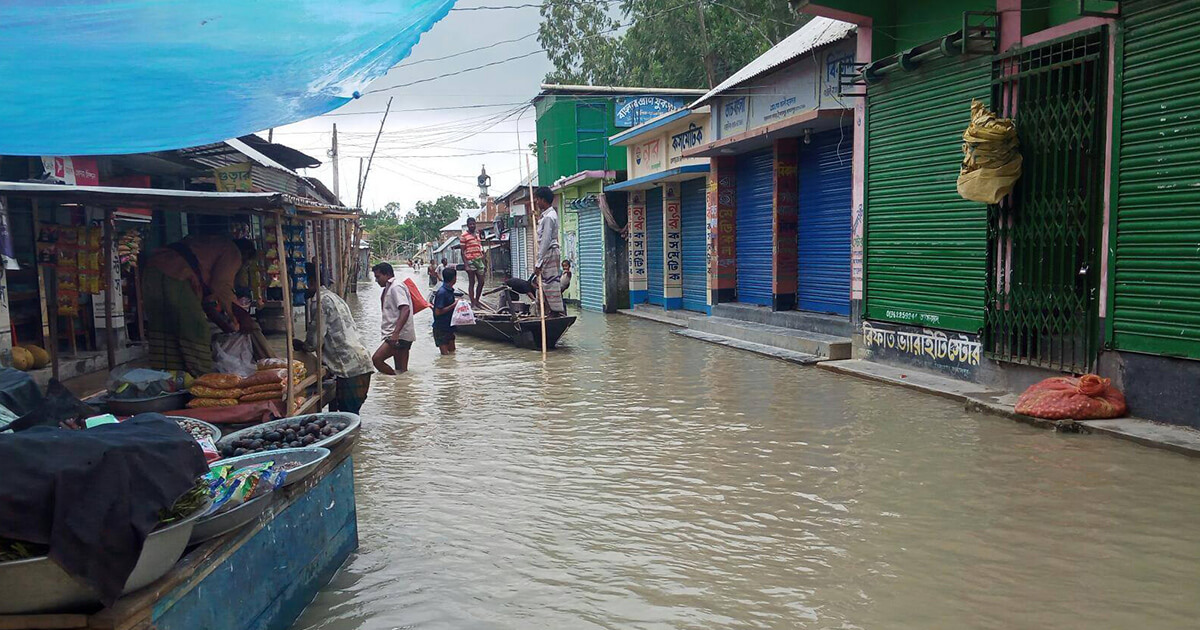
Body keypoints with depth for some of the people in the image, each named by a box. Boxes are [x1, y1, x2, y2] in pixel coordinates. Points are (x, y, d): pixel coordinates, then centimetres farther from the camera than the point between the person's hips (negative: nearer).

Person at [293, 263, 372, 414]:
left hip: (350, 368, -10)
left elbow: (314, 342, -10)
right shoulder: (332, 296, 22)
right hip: (359, 363, 10)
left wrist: (300, 345, 10)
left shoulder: (320, 301, -9)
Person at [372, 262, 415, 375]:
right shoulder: (389, 288, 21)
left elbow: (405, 310, -24)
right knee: (401, 371, 9)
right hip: (398, 335, 11)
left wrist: (396, 333, -32)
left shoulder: (396, 287, -11)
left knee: (376, 359, -17)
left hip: (400, 335, -11)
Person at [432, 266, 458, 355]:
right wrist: (454, 305, -20)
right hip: (441, 328, -9)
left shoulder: (450, 290, 6)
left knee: (452, 352, 13)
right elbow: (438, 312, -23)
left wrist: (456, 303, 2)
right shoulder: (442, 292, -21)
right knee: (446, 354, -4)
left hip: (449, 327, 9)